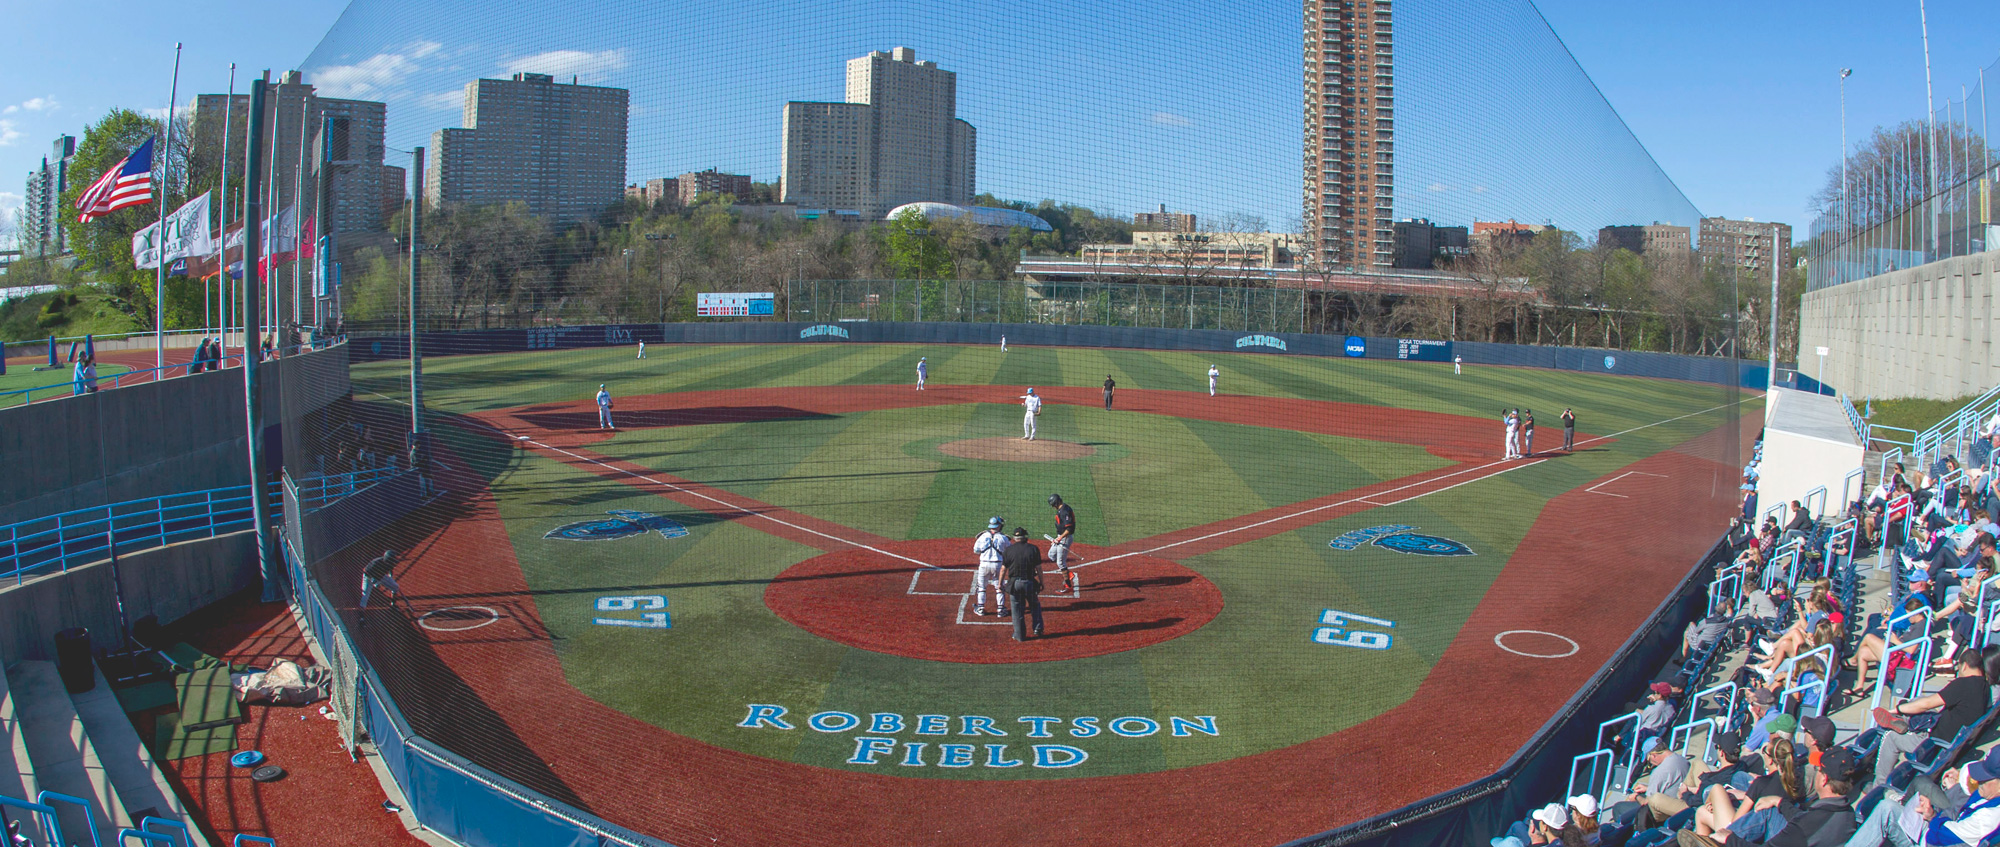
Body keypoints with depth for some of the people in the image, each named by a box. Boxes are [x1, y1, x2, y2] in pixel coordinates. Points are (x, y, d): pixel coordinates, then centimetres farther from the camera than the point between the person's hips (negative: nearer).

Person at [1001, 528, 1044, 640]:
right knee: (1035, 605, 20)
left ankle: (1020, 635, 13)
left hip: (1014, 583, 0)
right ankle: (1038, 629, 14)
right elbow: (1038, 568, -1)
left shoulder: (1009, 550, -2)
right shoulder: (1033, 548, -2)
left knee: (1017, 610, 8)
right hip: (1030, 582, 0)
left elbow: (1003, 568, 0)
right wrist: (1041, 582, 9)